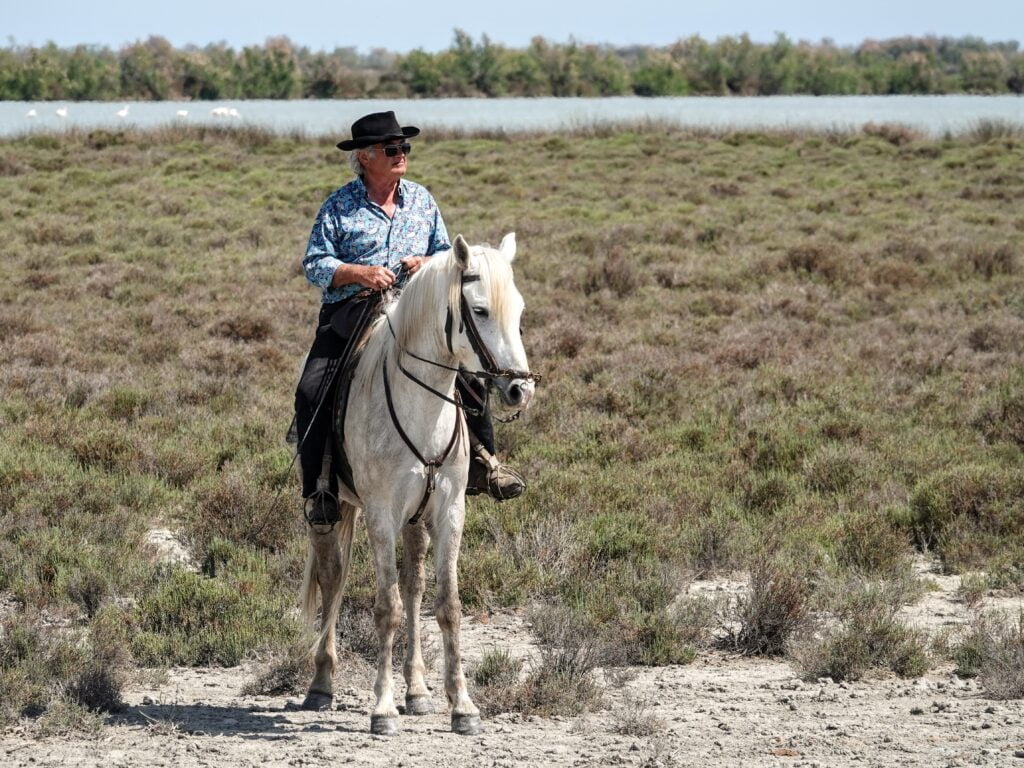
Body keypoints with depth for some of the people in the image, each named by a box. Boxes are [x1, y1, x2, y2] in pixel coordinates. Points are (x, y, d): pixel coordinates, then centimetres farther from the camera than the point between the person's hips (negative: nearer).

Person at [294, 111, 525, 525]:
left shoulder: (421, 200, 10)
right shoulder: (339, 206, -2)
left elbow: (446, 255, 16)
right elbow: (314, 263, -4)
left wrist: (429, 264, -7)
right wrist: (359, 273, -20)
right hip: (348, 315, -3)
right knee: (312, 392, -20)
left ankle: (481, 461, 6)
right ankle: (318, 486, -10)